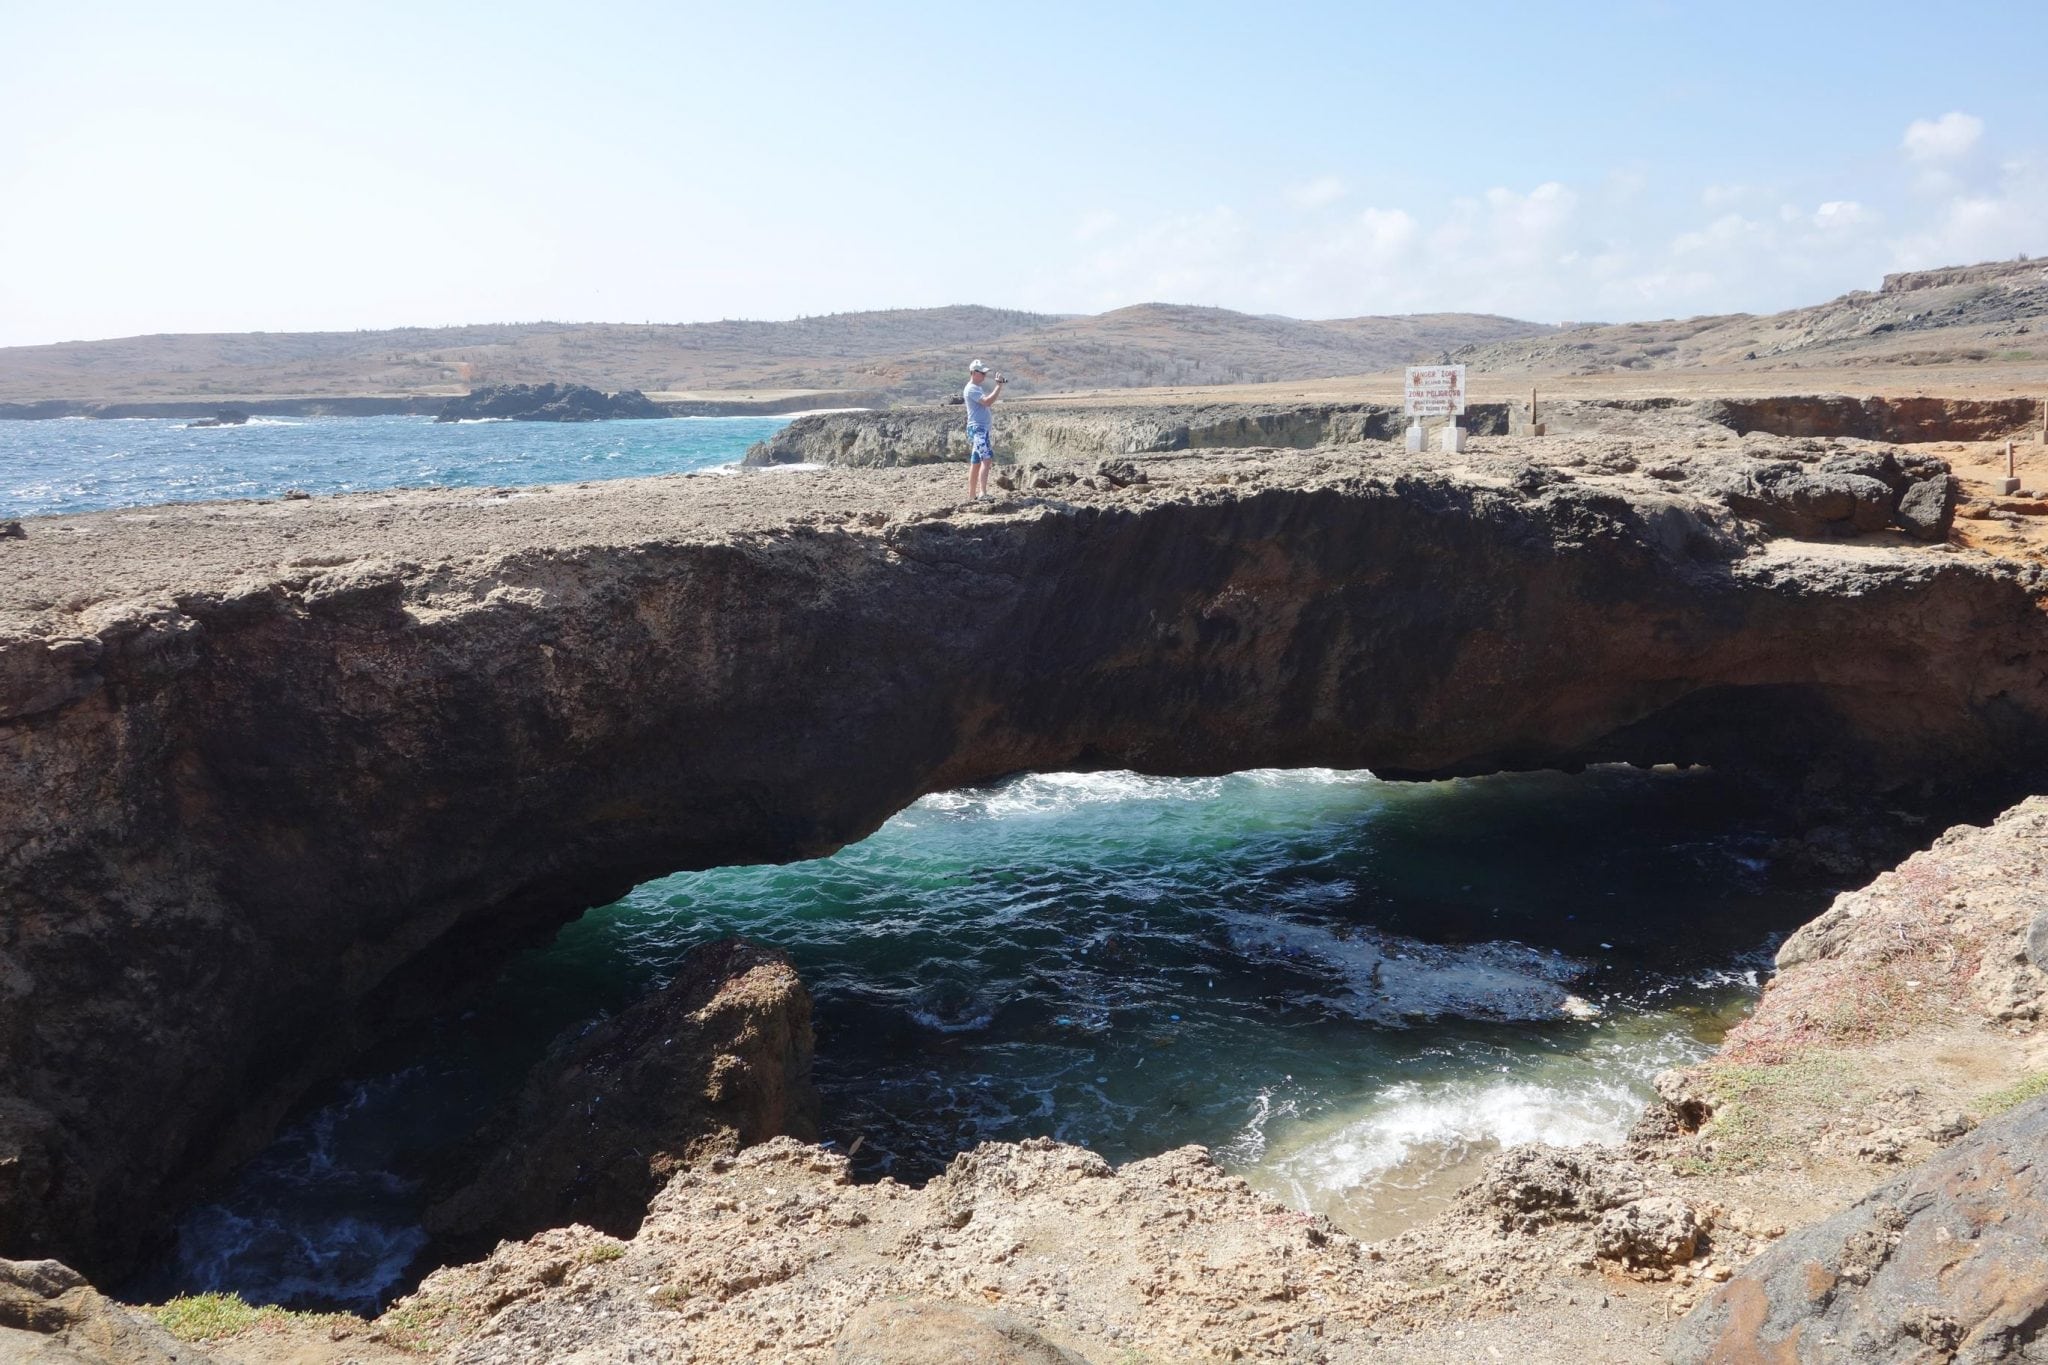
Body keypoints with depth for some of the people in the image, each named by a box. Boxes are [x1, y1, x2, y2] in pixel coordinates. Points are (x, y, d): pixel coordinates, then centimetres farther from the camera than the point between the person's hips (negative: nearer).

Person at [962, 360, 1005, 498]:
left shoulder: (978, 388, 20)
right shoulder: (971, 389, -11)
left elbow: (990, 401, 20)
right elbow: (988, 401, -23)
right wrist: (999, 385, -20)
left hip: (985, 428, 11)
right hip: (978, 428, -11)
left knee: (976, 462, 12)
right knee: (986, 459, -22)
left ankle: (972, 494, 16)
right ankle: (983, 493, -32)